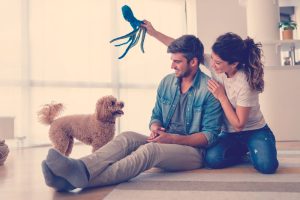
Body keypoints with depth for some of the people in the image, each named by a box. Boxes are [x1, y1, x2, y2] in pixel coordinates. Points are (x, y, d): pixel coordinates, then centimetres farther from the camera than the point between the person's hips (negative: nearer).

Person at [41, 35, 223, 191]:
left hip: (193, 150, -5)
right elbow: (156, 116, 15)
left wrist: (172, 138, -20)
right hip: (165, 143, 5)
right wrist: (156, 129, -10)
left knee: (150, 150, -36)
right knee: (128, 137, -24)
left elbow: (210, 136, -11)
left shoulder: (209, 90, -9)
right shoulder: (167, 82, 9)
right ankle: (80, 170, -48)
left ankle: (83, 178, -53)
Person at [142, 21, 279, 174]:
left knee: (266, 166, -29)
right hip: (229, 132, 4)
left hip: (254, 131, -4)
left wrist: (221, 97, -24)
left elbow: (238, 124, -21)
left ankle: (250, 150, 8)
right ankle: (242, 150, 9)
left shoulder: (245, 84, -27)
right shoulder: (215, 63, -14)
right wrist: (154, 33, -11)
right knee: (212, 159, -24)